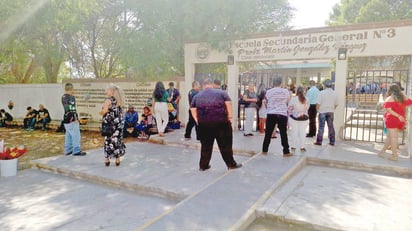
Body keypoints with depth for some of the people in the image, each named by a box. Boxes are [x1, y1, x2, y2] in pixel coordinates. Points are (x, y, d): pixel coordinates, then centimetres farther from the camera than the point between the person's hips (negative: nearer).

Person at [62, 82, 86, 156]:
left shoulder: (63, 97, 11)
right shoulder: (71, 97, -15)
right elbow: (72, 109, -20)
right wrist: (76, 119, -16)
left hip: (66, 118, 9)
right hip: (71, 119, -9)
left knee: (68, 135, 14)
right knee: (76, 135, -3)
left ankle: (68, 150, 19)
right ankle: (76, 151, 0)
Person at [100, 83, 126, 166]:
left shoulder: (108, 100, -10)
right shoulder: (119, 100, 9)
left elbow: (104, 111, -17)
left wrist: (101, 112, 3)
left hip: (110, 123, -6)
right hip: (119, 123, 6)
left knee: (109, 141, 3)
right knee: (118, 140, 9)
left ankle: (107, 159, 10)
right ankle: (117, 159, 14)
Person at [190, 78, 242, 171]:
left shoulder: (197, 96, 13)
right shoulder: (221, 92, 7)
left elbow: (193, 110, 6)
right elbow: (228, 103, -3)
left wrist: (197, 120, 8)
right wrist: (230, 117, -2)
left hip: (203, 123, 2)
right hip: (221, 122, -2)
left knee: (205, 145, 13)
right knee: (225, 144, 8)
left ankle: (203, 165, 19)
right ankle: (231, 164, 16)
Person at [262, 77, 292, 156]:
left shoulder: (268, 91, -1)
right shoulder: (286, 91, -1)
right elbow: (288, 100, 12)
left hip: (271, 114, 1)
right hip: (282, 114, -1)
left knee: (268, 133, 8)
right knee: (283, 134, 4)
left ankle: (264, 150, 15)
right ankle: (286, 152, 9)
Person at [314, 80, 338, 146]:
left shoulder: (322, 92, -11)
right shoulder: (334, 93, 3)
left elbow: (318, 103, -14)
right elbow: (336, 104, 8)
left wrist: (317, 109, 2)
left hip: (322, 111, -4)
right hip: (330, 112, 4)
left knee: (321, 127, 1)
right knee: (331, 126, 10)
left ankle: (319, 141, 6)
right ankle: (332, 141, 15)